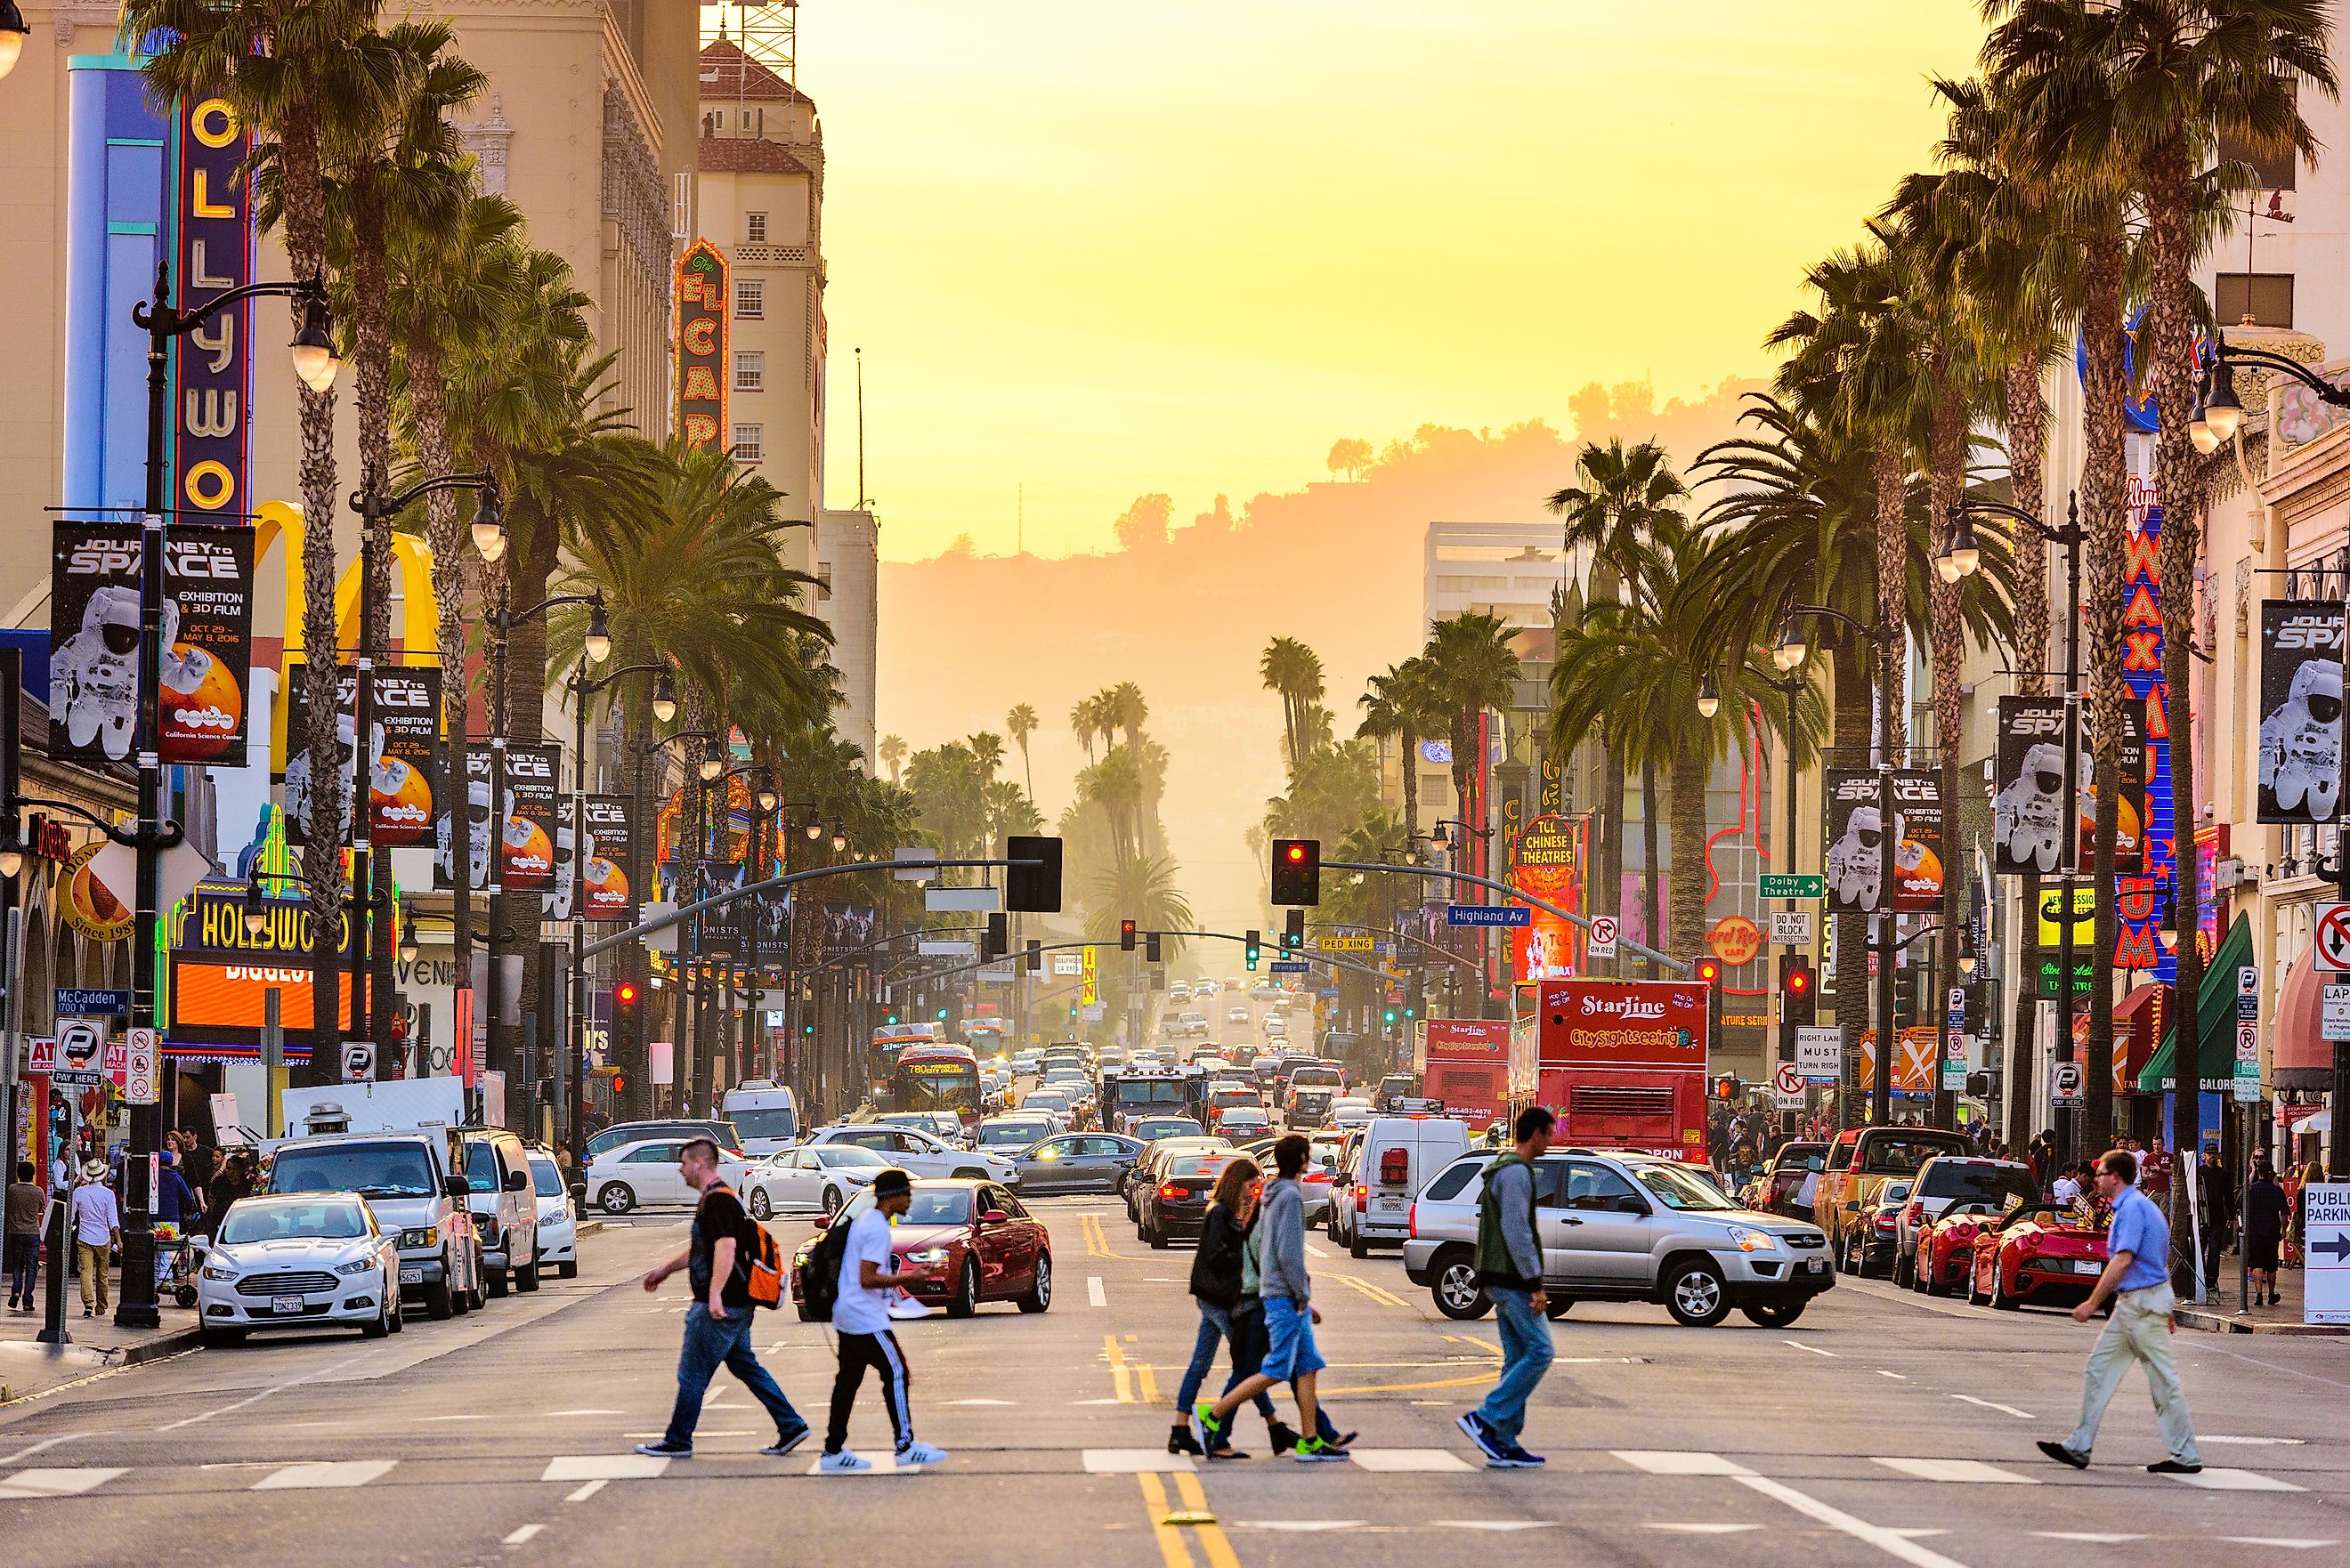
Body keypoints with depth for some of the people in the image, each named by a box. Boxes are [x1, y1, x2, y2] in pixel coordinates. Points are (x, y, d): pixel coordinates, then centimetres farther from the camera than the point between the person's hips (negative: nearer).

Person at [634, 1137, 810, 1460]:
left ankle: (677, 1442, 7)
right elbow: (699, 1249, 31)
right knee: (746, 1367, 14)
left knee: (692, 1375, -1)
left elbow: (726, 1247, -29)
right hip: (737, 1306, 10)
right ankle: (791, 1426, 11)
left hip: (718, 1307, -10)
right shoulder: (713, 1198, 18)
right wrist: (665, 1270, 38)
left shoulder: (717, 1201, -16)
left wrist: (715, 1295, -34)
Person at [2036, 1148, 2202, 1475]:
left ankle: (2186, 1456, 2)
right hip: (2131, 1303, 11)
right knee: (2099, 1369, 9)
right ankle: (2079, 1448, 10)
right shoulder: (2136, 1206, 17)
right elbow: (2159, 1263, 21)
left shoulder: (2133, 1208, -16)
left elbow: (2122, 1261, -23)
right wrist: (2166, 1312, 25)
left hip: (2142, 1302, -11)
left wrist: (2092, 1303, -20)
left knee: (2163, 1380, -4)